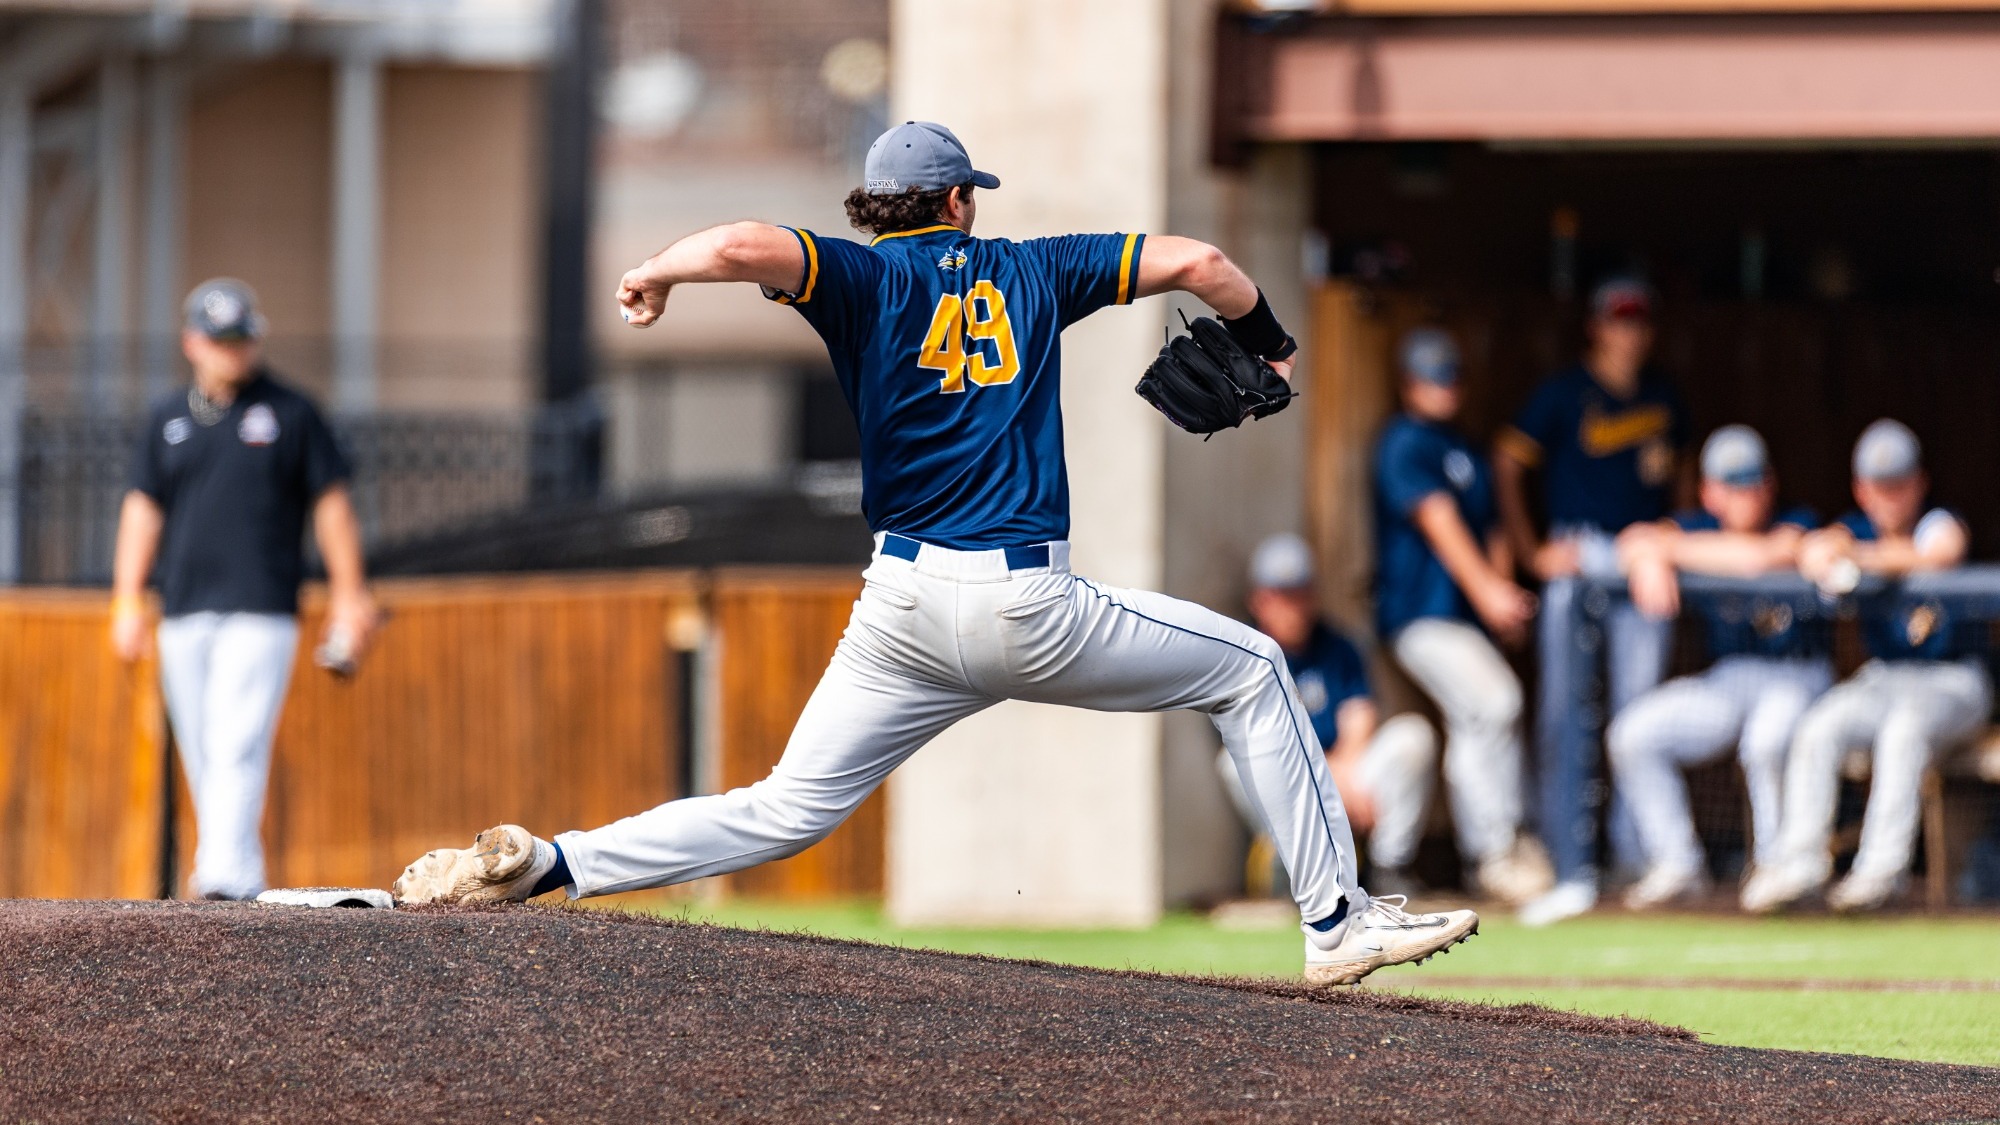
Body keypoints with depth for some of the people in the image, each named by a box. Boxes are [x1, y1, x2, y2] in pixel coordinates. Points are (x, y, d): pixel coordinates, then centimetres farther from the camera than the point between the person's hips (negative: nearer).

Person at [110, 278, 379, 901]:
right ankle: (245, 874, 13)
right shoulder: (169, 418, 13)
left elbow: (330, 500, 6)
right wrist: (127, 601, 7)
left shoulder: (289, 412, 4)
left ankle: (227, 875, -26)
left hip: (261, 610, -4)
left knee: (238, 746, -17)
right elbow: (143, 507, 14)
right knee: (201, 755, 4)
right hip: (183, 614, 4)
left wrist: (348, 593, 2)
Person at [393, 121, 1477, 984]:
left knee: (787, 809, 8)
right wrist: (1267, 347, 30)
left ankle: (544, 865, -10)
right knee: (1249, 670, 18)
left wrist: (656, 273, 3)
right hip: (1033, 609, -1)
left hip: (906, 611, 1)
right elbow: (1197, 261, 12)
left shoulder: (866, 278, 4)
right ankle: (1337, 920, 14)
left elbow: (741, 246, -17)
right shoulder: (1031, 271, 10)